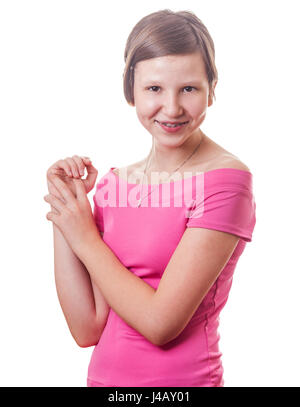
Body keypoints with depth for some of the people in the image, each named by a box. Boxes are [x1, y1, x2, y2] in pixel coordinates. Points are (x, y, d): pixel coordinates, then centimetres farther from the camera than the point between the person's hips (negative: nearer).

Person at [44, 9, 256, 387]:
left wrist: (84, 238, -13)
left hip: (184, 377, -5)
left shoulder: (226, 179, -18)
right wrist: (62, 214, -10)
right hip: (104, 376, 5)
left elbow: (161, 323, -21)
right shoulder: (111, 184, -2)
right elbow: (88, 330, -6)